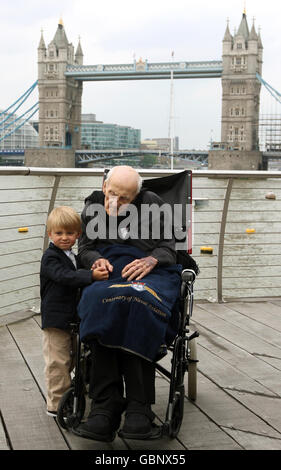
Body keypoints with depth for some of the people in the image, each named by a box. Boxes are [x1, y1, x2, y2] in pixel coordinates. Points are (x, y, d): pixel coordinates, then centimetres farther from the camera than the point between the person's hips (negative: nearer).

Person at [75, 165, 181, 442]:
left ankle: (138, 408, -39)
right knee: (101, 301, -37)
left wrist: (151, 260, -11)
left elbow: (167, 247, 11)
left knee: (137, 301, -39)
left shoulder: (151, 204, 12)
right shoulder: (92, 208, 19)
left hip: (149, 272, -1)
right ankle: (105, 409, -40)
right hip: (107, 272, 2)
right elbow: (84, 249, 19)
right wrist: (97, 260, -4)